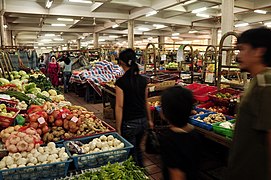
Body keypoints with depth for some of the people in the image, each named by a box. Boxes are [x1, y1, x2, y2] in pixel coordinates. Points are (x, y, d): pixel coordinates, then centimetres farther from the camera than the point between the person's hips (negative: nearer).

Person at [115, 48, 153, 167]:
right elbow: (146, 102, 8)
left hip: (129, 123, -6)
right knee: (137, 148, 27)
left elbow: (119, 106, -15)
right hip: (143, 121, 6)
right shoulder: (143, 80, 0)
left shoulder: (121, 82, -16)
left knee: (131, 153, 12)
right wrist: (149, 120, 18)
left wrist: (118, 129, -9)